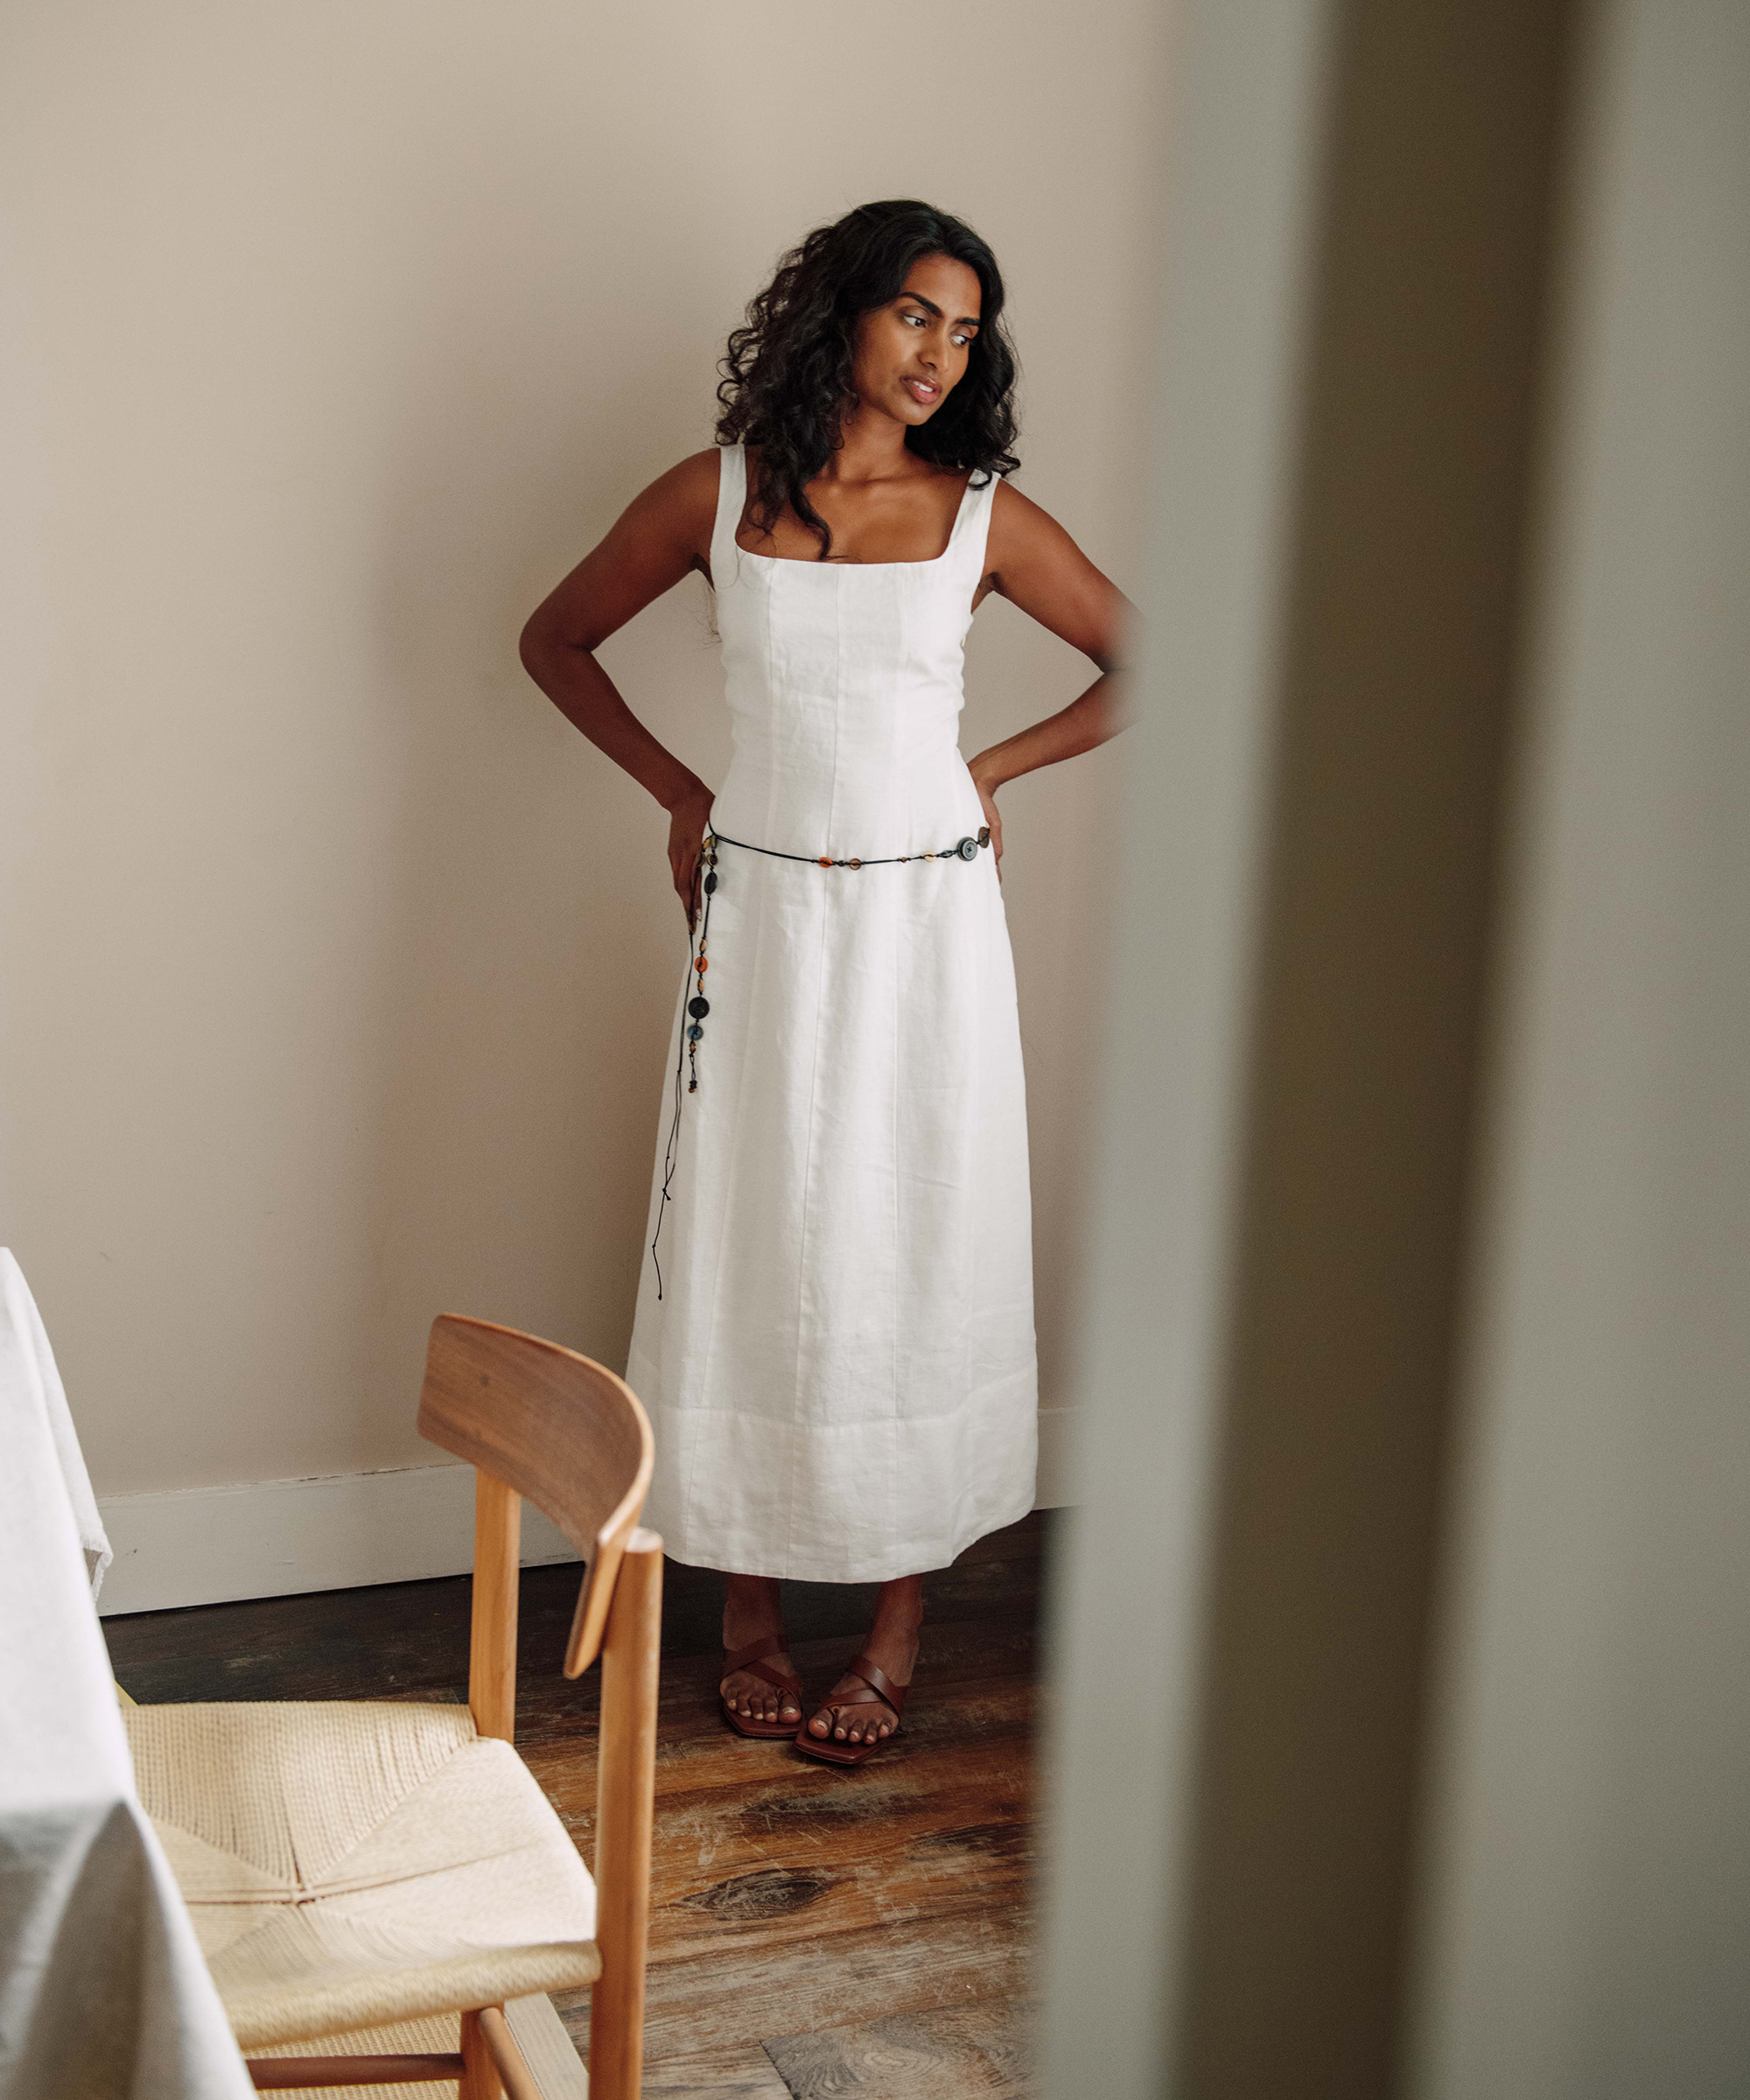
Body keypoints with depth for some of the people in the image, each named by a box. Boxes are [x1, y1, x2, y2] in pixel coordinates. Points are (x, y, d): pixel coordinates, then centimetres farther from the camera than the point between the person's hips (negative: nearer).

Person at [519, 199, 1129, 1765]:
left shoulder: (985, 514, 0)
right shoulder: (717, 495, 1)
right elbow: (557, 640, 13)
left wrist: (994, 768, 5)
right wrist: (679, 793, 8)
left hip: (924, 921, 0)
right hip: (762, 917, 0)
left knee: (915, 1252, 4)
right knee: (753, 1243, 5)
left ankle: (899, 1625, 17)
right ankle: (751, 1601, 21)